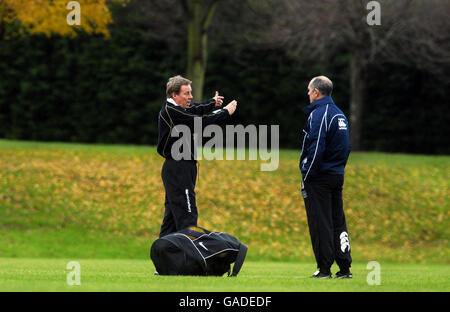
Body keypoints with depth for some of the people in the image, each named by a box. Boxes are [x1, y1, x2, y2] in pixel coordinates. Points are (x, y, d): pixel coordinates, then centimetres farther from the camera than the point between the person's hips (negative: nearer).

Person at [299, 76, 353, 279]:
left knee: (320, 224, -4)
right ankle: (344, 268, 8)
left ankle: (324, 268, -4)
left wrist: (306, 177, -14)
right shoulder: (340, 114, 16)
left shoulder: (319, 114, -13)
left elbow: (316, 148, -19)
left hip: (319, 178, -8)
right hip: (338, 175, 8)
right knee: (338, 222, 10)